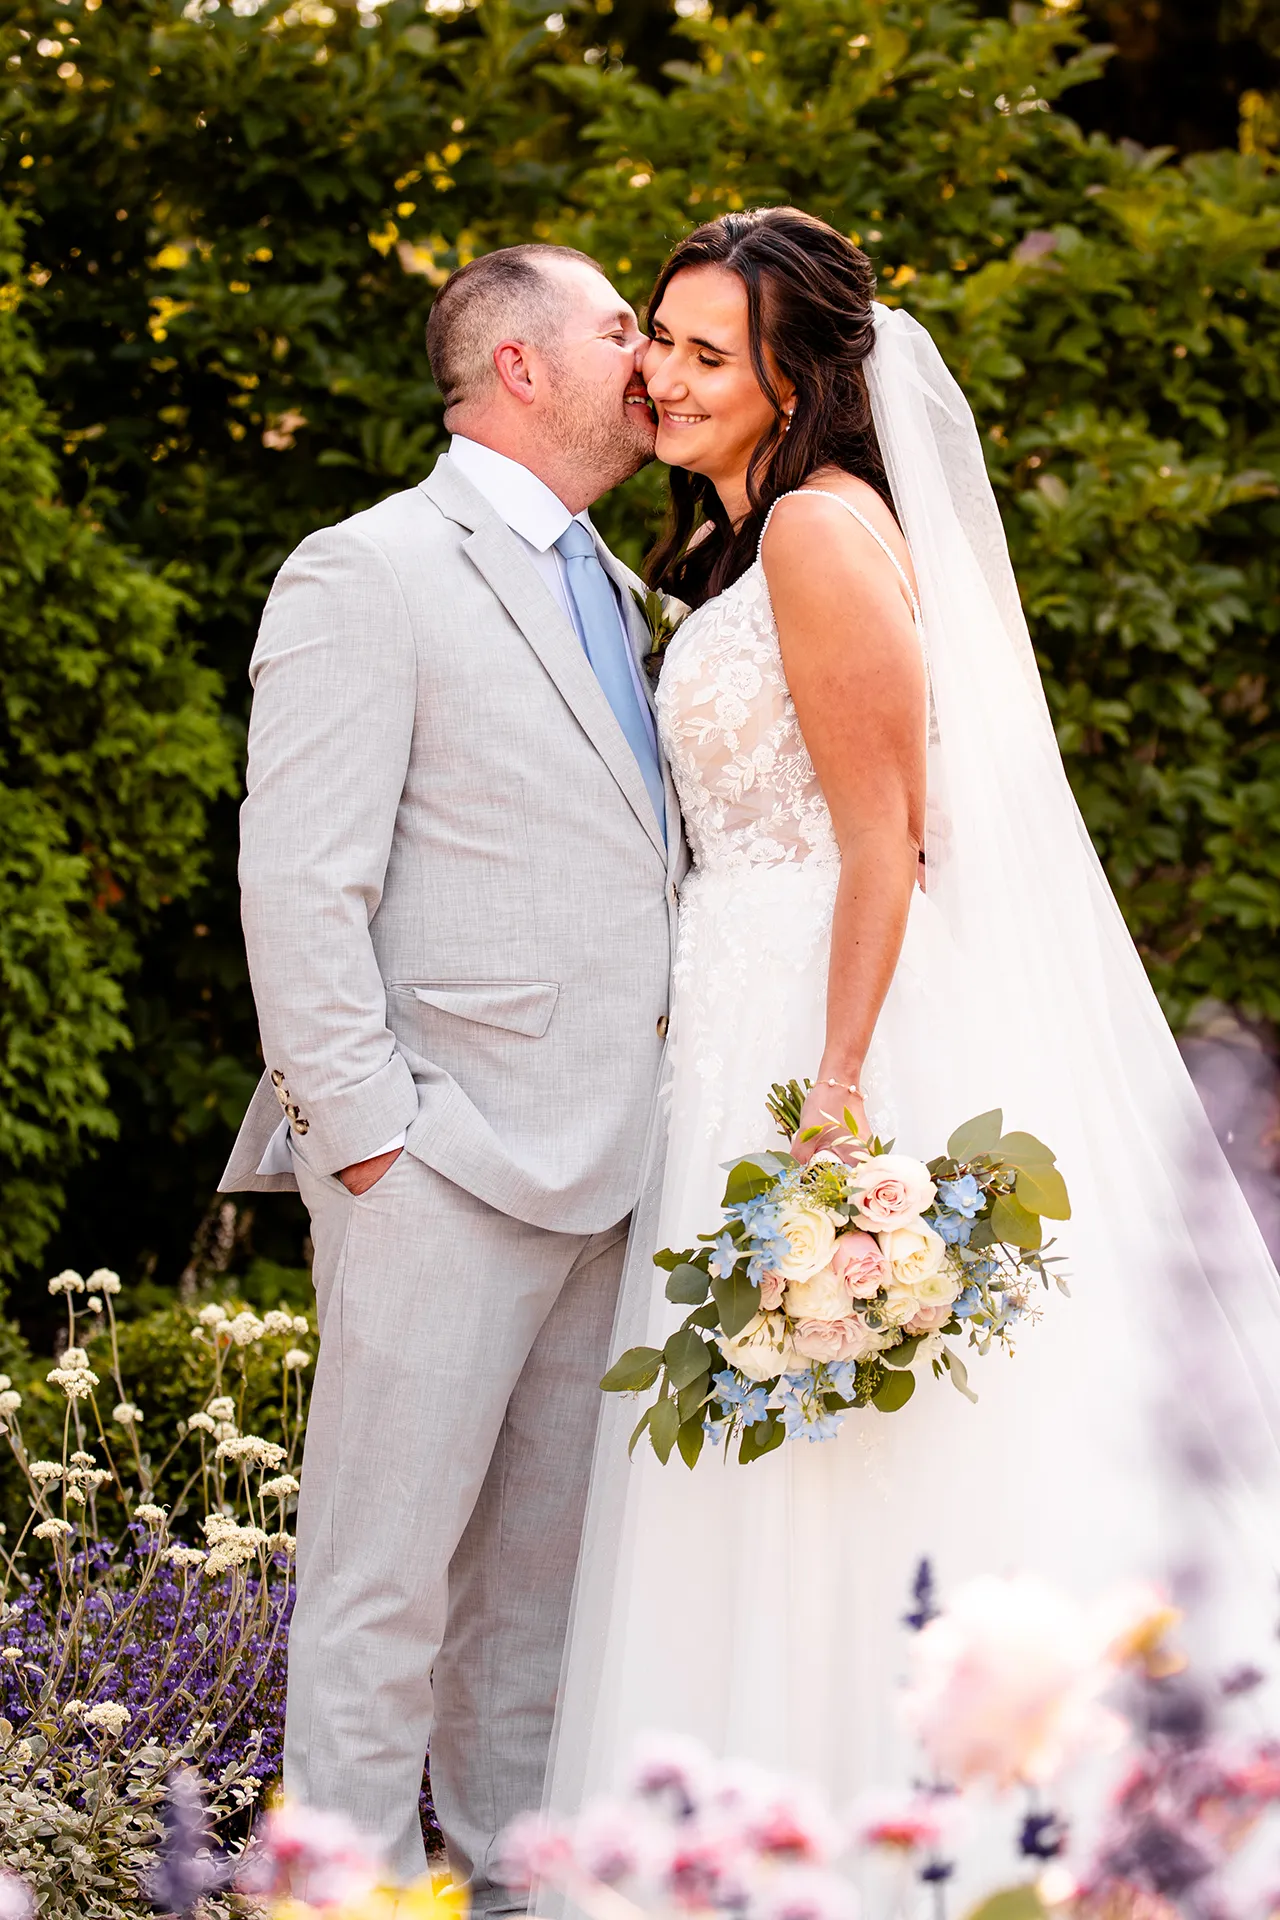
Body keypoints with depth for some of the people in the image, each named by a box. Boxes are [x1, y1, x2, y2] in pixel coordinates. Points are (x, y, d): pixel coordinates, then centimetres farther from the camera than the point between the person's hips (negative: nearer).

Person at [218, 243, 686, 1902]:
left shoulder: (609, 592, 20)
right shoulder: (367, 578, -6)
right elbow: (298, 890, -12)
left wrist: (661, 1128, 13)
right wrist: (366, 1131, -17)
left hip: (601, 1172, 8)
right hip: (445, 1166, -8)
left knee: (541, 1571, 13)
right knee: (387, 1573, -4)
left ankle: (519, 1877, 21)